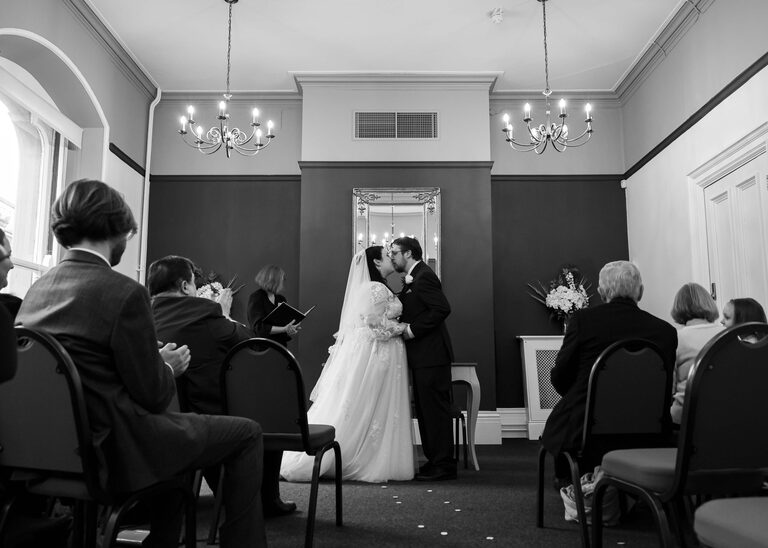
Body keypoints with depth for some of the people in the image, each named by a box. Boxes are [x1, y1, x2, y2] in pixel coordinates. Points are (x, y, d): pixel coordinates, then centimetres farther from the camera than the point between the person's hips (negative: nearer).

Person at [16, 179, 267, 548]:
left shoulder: (36, 290, 3)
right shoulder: (124, 293, -20)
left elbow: (88, 365, 11)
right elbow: (152, 393, -16)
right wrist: (171, 367, 4)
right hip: (115, 451, -8)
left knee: (178, 422, 31)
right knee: (247, 434, 4)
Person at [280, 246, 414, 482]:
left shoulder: (368, 287, 18)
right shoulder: (377, 288, -13)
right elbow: (377, 323, -17)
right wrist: (403, 328, -7)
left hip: (362, 352, 10)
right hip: (374, 354, -10)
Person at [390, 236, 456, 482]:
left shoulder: (424, 276, -14)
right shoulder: (412, 278, 17)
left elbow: (442, 309, -23)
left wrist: (413, 329, -19)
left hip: (431, 355, -10)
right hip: (421, 356, 10)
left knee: (435, 409, -4)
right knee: (425, 409, 15)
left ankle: (443, 465, 4)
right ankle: (434, 460, 24)